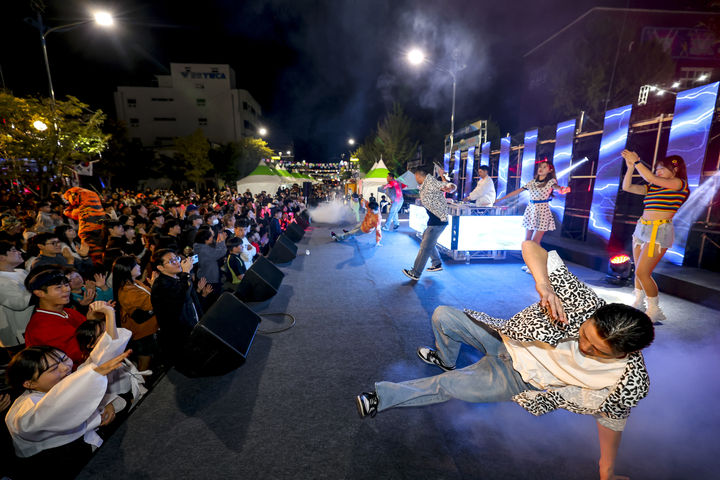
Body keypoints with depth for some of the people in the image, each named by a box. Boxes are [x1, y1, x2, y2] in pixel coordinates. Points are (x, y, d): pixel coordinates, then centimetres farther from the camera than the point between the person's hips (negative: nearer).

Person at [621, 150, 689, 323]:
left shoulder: (679, 184, -4)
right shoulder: (652, 187, 14)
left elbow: (651, 178, -18)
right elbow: (627, 187, 9)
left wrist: (636, 161, -12)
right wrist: (630, 166, -1)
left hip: (658, 231, -7)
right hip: (641, 229, 7)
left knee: (642, 272, -11)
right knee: (639, 271, 12)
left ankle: (655, 311, 3)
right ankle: (638, 304, 25)